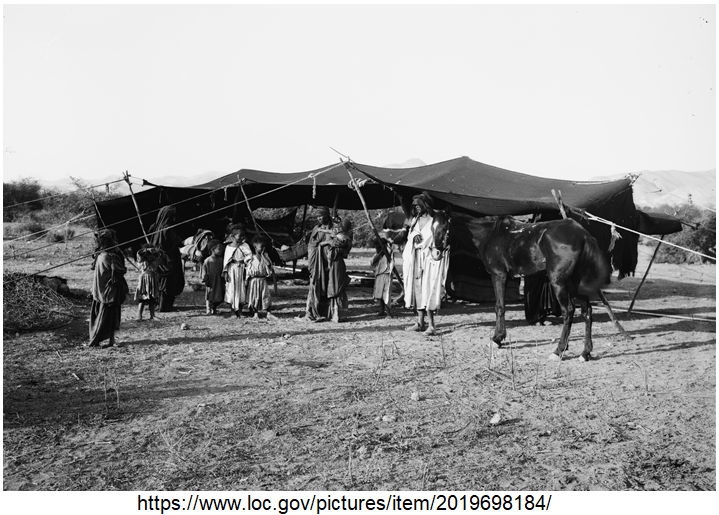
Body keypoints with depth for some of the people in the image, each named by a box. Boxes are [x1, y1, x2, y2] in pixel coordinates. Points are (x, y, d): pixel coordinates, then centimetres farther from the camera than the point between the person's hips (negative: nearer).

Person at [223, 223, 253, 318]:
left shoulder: (244, 246, 3)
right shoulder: (228, 247, 0)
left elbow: (249, 256, -1)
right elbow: (226, 260, 1)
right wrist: (225, 272, -3)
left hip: (241, 269, 1)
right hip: (232, 270, -1)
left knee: (241, 290, 4)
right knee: (231, 289, -1)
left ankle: (240, 311, 14)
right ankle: (233, 311, 9)